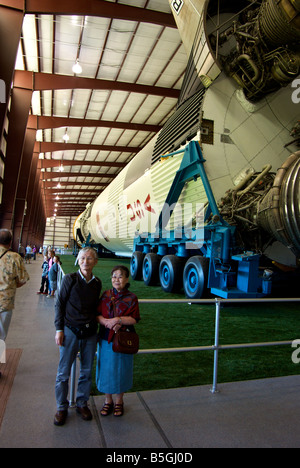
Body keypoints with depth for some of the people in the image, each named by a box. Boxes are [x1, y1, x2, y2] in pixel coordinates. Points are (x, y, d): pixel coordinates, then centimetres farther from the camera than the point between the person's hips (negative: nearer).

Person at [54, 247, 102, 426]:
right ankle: (62, 407, 25)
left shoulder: (97, 283, 4)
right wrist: (59, 329, -6)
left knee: (87, 371, 12)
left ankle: (82, 403, 32)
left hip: (90, 332, 3)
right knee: (64, 371, 6)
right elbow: (60, 304, -3)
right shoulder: (70, 279, -6)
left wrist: (97, 322, 8)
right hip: (71, 331, -3)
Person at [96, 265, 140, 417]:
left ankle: (119, 401, 32)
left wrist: (118, 320, -23)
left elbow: (134, 319, -11)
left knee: (121, 370, 10)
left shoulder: (131, 298, -6)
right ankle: (108, 401, 32)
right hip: (106, 339, 2)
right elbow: (97, 315, -3)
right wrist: (107, 322, -21)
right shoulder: (106, 295, 1)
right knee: (106, 369, 11)